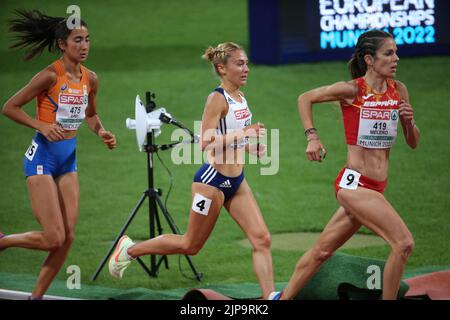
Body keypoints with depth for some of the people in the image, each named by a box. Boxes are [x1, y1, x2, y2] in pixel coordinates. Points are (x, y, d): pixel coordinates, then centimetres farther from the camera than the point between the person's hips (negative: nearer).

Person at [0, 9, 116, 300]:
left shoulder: (90, 79, 4)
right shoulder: (51, 76, -15)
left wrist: (101, 132, 3)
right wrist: (41, 126, -22)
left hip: (69, 159, 7)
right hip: (42, 157, -7)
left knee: (68, 237, 1)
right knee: (53, 239, -12)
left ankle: (36, 296, 12)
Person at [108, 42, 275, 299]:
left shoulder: (240, 98, 9)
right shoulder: (217, 99, -16)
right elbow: (207, 142, -26)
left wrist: (249, 147, 6)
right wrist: (242, 133, -28)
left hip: (236, 181, 8)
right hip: (213, 180, -8)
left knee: (262, 239, -4)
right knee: (191, 245, 7)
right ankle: (130, 249, 24)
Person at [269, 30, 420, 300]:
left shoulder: (398, 90, 7)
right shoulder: (352, 90, -10)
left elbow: (414, 142, 12)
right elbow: (305, 98, 4)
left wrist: (410, 121, -8)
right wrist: (312, 137, -5)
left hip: (375, 188, 6)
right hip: (354, 183, -6)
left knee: (323, 250, 16)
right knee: (404, 243, -17)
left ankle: (283, 298, 30)